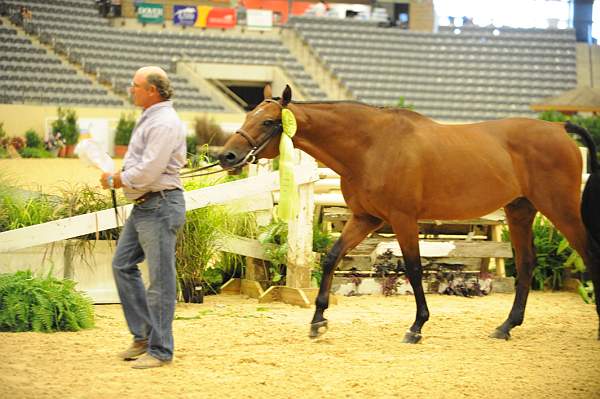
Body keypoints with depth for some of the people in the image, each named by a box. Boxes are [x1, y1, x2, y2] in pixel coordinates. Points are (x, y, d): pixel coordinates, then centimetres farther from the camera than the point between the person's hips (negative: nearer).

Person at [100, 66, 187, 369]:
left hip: (160, 206, -11)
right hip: (142, 206, 11)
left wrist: (116, 180, -10)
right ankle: (143, 336, 21)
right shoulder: (149, 119, 15)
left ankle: (159, 350, 0)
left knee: (160, 279, -5)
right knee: (123, 264, 15)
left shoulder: (165, 123, -18)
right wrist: (119, 178, 7)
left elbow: (148, 171, -24)